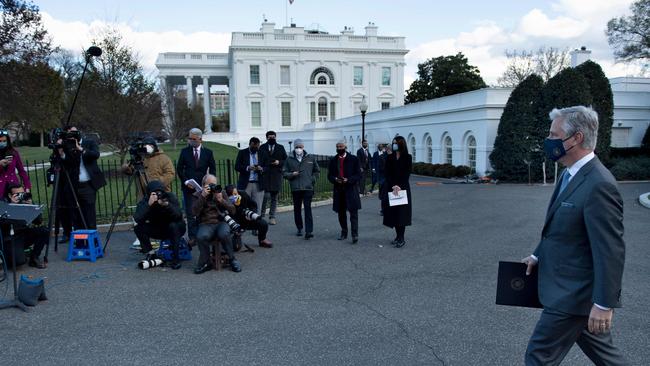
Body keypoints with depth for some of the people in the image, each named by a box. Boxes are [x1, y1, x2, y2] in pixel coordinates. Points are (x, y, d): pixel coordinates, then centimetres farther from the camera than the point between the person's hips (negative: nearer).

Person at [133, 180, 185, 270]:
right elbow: (137, 219, -31)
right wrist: (149, 204, -43)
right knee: (138, 228, -19)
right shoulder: (145, 200, -17)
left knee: (173, 226, -35)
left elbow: (179, 216, -34)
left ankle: (175, 258, -25)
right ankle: (150, 253, -7)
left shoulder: (170, 197, -23)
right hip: (158, 230, 3)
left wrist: (167, 204, -49)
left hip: (175, 229, -3)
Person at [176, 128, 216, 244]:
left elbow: (213, 169, 7)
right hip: (188, 187, 0)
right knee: (190, 213, -2)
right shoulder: (184, 151, 6)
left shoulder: (208, 152, 5)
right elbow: (179, 168, 6)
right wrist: (185, 181, -6)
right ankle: (192, 237, 3)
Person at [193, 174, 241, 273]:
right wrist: (203, 196, -12)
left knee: (224, 234, -35)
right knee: (201, 236, -35)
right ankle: (205, 263, -11)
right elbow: (195, 213, -7)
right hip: (206, 224, -1)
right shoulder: (198, 195, 10)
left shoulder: (221, 192, 15)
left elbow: (232, 210, 7)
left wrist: (221, 200, -7)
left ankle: (232, 259, -12)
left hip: (221, 222, 1)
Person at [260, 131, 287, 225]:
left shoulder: (280, 148, 10)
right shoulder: (262, 148, 6)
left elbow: (286, 160, 10)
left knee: (274, 197, 7)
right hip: (265, 175, -2)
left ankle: (272, 217, 15)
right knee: (266, 195, -12)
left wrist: (279, 162, -8)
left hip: (276, 175, 2)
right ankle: (261, 215, 7)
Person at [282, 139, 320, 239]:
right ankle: (299, 228, 25)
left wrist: (313, 179, 5)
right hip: (295, 188, 1)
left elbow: (317, 171, 18)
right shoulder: (289, 159, 6)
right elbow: (284, 172, 8)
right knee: (297, 209, 9)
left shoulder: (310, 158, 8)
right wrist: (292, 174, -10)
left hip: (308, 187, -1)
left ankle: (309, 231, -11)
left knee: (307, 209, -9)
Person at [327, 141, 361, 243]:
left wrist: (348, 180, -17)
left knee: (353, 212, -8)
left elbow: (358, 174, -2)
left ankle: (355, 234, -8)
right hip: (338, 190, 4)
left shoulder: (353, 159, 0)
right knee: (341, 212, 11)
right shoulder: (333, 161, 9)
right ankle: (344, 232, 25)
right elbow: (329, 175, 10)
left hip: (351, 189, -4)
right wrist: (335, 179, -11)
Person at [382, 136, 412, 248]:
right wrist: (393, 186, -14)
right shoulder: (389, 158, 7)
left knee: (401, 212, -5)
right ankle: (398, 236, 12)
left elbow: (407, 174, -7)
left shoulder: (407, 157, -1)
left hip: (403, 187, -3)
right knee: (393, 212, 3)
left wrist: (399, 186, -17)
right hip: (390, 188, 3)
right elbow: (387, 173, 0)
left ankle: (401, 238, -2)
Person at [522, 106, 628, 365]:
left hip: (574, 293, -9)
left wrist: (604, 304, -21)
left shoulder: (599, 185, -25)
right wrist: (539, 255, 16)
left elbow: (611, 251, -24)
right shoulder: (571, 175, 6)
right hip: (568, 285, 9)